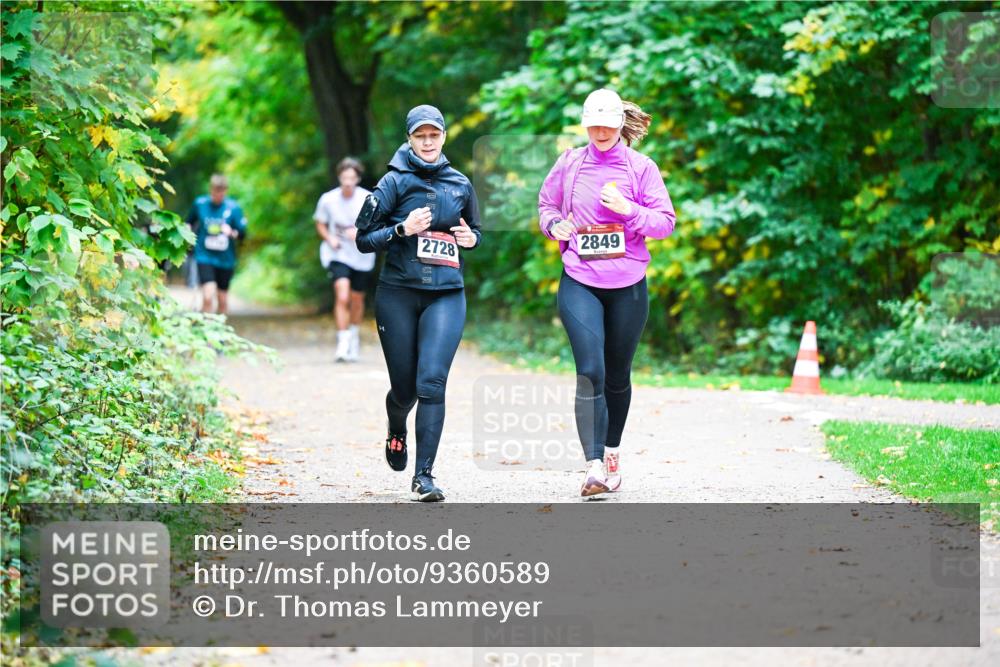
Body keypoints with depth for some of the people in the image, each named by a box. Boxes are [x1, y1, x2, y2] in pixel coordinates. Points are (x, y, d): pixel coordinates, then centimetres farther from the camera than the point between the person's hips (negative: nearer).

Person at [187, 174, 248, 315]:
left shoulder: (233, 208, -5)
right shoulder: (200, 204, -2)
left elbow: (242, 234, -3)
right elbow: (189, 222, 18)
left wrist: (232, 232, -22)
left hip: (225, 259, 1)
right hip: (205, 257, -1)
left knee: (222, 299, 12)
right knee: (208, 296, -18)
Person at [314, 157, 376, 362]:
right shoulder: (328, 199, -7)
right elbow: (320, 224, 7)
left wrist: (361, 233, -24)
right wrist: (329, 238, -12)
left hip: (362, 258, 1)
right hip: (337, 255, -1)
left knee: (357, 300, 14)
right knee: (342, 297, -20)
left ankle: (354, 334, 41)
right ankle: (343, 342, -16)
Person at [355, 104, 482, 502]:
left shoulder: (460, 185, 9)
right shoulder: (395, 182, 0)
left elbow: (475, 230, 24)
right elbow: (364, 239, -1)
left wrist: (471, 238, 1)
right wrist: (403, 230, -16)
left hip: (446, 296, 1)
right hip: (398, 295, -1)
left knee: (431, 381, -15)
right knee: (404, 387, 6)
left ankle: (423, 475, -14)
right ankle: (397, 430, 43)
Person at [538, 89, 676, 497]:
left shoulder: (641, 167, 0)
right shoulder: (569, 164, 4)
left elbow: (666, 222, -1)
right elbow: (546, 205, 17)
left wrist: (629, 210, -17)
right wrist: (555, 225, -5)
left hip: (628, 286, 1)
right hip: (579, 284, -1)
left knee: (617, 374, 13)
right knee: (590, 371, -15)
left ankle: (611, 452, 33)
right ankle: (594, 465, -21)